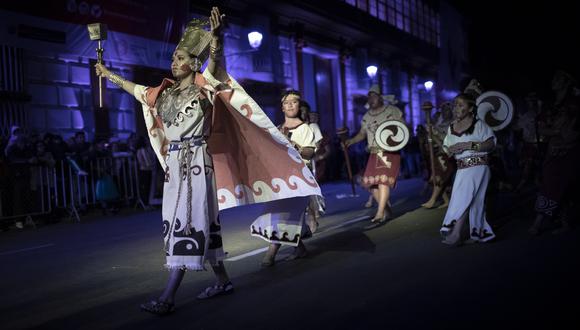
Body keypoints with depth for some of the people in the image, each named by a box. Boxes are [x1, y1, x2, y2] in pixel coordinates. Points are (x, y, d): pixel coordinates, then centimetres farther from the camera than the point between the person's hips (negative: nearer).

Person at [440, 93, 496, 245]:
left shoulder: (479, 124, -5)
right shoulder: (451, 127, 12)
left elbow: (491, 143, -12)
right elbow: (446, 149, 16)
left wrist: (469, 145, -20)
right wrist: (450, 150, -8)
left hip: (477, 167, -6)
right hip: (461, 169, 6)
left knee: (463, 198, -13)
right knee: (474, 201, 9)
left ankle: (456, 233, -12)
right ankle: (481, 233, 17)